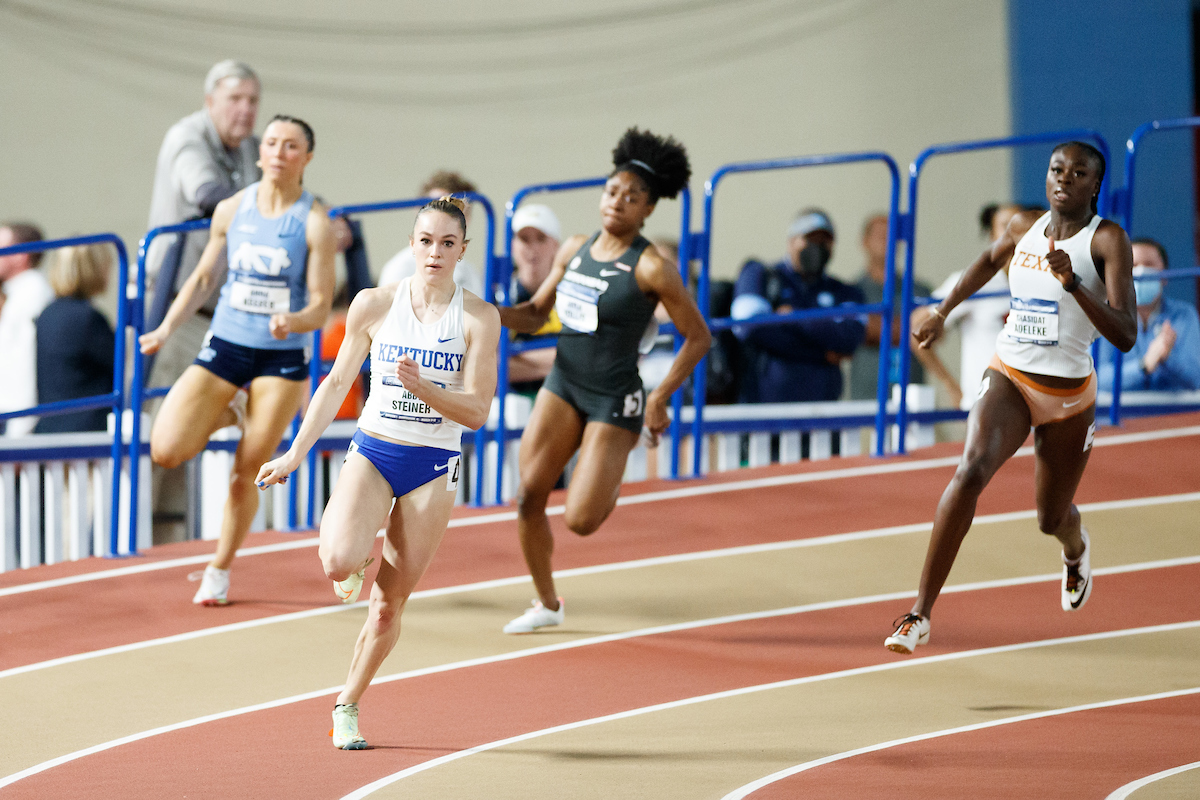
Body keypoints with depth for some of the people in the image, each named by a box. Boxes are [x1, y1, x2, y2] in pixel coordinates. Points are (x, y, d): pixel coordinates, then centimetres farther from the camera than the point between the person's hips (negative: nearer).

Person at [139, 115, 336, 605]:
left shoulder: (314, 222, -9)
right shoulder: (231, 210, 1)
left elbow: (320, 306, -10)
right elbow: (203, 278, 13)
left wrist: (294, 321, -32)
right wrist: (166, 329, 3)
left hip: (283, 357, -3)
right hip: (225, 346, 3)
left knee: (246, 473, 0)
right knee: (165, 451, -11)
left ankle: (219, 572, 21)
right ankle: (229, 414, 20)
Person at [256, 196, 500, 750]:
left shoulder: (478, 319, -6)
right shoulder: (375, 304, -2)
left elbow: (476, 413, -8)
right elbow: (338, 382, 8)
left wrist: (422, 387, -25)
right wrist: (296, 453, 5)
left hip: (433, 466, 0)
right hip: (372, 452, 0)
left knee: (389, 606, 3)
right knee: (338, 562, -27)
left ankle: (347, 705, 23)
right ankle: (358, 546, 10)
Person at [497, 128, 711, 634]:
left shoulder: (650, 269, -14)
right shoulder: (574, 250, 5)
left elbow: (698, 337, -8)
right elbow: (535, 315, 14)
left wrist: (661, 397, -12)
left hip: (614, 399, -5)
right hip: (564, 385, 5)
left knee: (580, 521, -9)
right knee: (528, 497, -3)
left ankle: (614, 478, 26)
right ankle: (546, 603, 17)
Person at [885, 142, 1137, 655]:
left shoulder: (1107, 239, -13)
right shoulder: (1024, 227, 1)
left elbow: (1125, 336, -22)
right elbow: (990, 260, 27)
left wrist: (1073, 284, -33)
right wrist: (943, 312, 27)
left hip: (1069, 395, -1)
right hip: (1009, 379, 1)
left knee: (1051, 520, 16)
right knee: (972, 470, -27)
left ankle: (1075, 547, 59)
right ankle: (920, 613, -27)